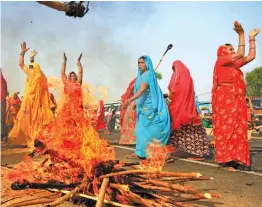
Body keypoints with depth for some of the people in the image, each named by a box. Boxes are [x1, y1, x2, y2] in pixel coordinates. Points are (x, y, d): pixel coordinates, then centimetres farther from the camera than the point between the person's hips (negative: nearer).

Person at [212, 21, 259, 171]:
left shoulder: (235, 64, 19)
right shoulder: (221, 61, -3)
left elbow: (251, 56, 21)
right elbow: (240, 54, -13)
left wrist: (252, 38, 22)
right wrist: (241, 34, -8)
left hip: (237, 100, 8)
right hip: (225, 99, -8)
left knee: (239, 129, 4)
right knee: (226, 128, -8)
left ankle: (237, 160, 7)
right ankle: (226, 160, -4)